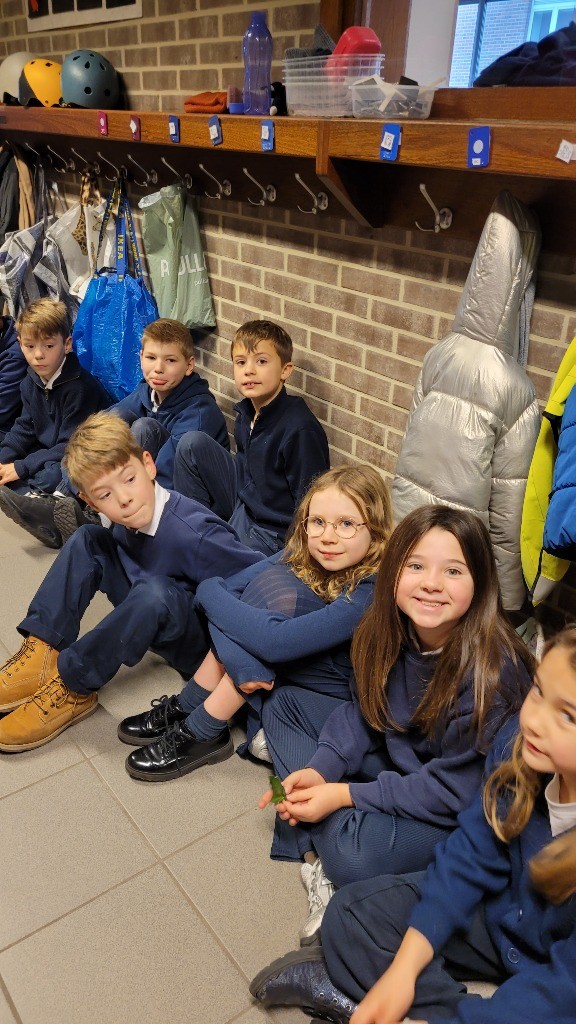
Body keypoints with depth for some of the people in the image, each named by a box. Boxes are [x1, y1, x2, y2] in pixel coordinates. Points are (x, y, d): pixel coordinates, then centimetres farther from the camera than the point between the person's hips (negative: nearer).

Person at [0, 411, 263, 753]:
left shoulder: (195, 534, -31)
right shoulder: (130, 519, -9)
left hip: (202, 643, -7)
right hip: (151, 618, 7)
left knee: (153, 592, -39)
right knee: (87, 542, -3)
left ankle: (72, 686, -18)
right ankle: (43, 652, -10)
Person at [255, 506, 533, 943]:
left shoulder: (492, 671, -30)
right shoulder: (390, 632, -12)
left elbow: (452, 791, -25)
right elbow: (362, 710, 3)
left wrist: (344, 795, -25)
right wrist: (320, 769, -14)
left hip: (460, 817, -7)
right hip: (394, 762, 8)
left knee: (352, 850, -36)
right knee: (283, 705, 3)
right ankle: (320, 850, -7)